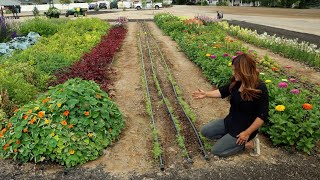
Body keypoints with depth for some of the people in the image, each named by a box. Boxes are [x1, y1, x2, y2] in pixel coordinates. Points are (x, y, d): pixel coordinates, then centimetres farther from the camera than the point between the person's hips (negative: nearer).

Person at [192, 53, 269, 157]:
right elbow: (223, 91, 12)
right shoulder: (237, 82, -6)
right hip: (230, 121, 8)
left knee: (216, 150, -7)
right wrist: (206, 94, 7)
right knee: (205, 131, 9)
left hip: (244, 128, -7)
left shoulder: (260, 88, -27)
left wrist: (247, 133, -21)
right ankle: (230, 138, 11)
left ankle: (246, 143, 5)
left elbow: (263, 116, -24)